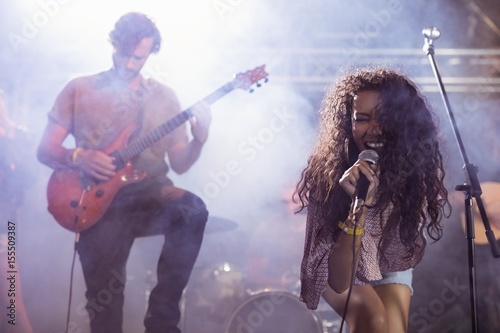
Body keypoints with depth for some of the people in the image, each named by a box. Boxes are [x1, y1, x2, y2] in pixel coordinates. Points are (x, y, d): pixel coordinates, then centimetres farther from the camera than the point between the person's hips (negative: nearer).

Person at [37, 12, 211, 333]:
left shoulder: (164, 96, 12)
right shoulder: (80, 90, 8)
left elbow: (179, 164, 9)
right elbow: (46, 150, 8)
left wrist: (200, 139, -11)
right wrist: (78, 157, -13)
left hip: (151, 196, 2)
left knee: (194, 210, -32)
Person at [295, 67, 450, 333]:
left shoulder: (416, 167, -19)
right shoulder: (328, 169, -27)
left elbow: (410, 253, -5)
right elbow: (339, 280, -31)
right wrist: (359, 206, -43)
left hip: (391, 272, 3)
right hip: (338, 273, -3)